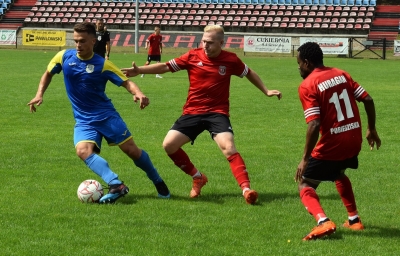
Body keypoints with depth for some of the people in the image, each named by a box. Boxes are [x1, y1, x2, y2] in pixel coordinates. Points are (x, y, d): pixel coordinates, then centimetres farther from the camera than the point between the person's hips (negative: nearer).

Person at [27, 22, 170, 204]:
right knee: (83, 151, -27)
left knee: (131, 150, -1)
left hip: (106, 115, -2)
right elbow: (48, 74, 16)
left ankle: (158, 183, 23)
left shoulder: (102, 64, -10)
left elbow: (126, 82, -12)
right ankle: (116, 185, -32)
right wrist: (39, 95, 2)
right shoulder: (64, 57, -2)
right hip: (84, 120, 2)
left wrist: (138, 93, -34)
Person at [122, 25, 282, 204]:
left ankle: (246, 188, -27)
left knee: (228, 147, -25)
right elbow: (166, 67, 0)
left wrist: (266, 91, 20)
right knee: (169, 144, -9)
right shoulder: (193, 57, -3)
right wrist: (139, 70, -9)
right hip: (192, 112, 3)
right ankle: (197, 177, 11)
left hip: (217, 113, -2)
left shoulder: (230, 60, -3)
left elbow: (249, 73, 16)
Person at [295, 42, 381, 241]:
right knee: (338, 174, 35)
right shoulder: (341, 75, 8)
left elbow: (314, 125, -20)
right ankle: (354, 219, 34)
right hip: (354, 140, 7)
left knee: (304, 184, 8)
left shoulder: (307, 86, -11)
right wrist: (371, 130, 19)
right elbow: (368, 100, 6)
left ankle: (323, 221, -16)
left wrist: (305, 159, -14)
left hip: (331, 144, -7)